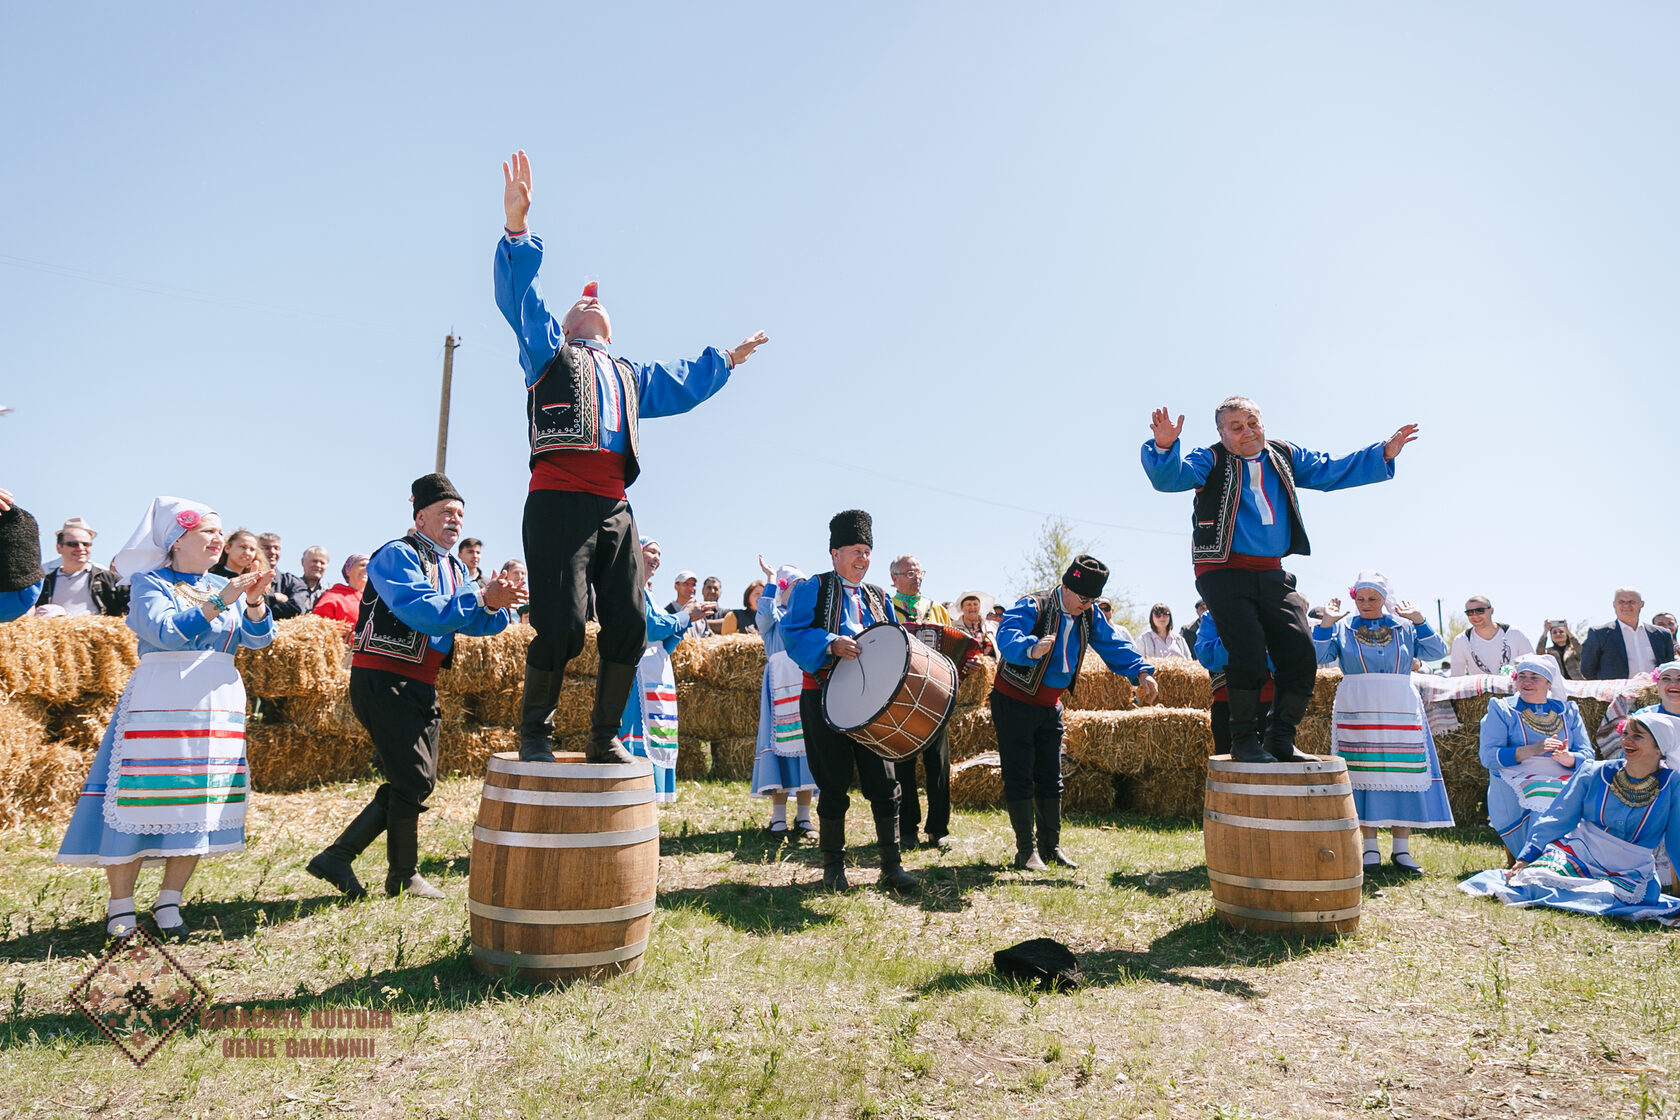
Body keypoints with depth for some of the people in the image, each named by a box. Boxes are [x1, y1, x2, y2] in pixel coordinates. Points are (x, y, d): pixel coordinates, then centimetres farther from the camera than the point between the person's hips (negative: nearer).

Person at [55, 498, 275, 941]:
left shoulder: (225, 587, 15)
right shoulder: (148, 582, 2)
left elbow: (258, 639, 3)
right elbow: (166, 632, -16)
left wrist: (253, 603, -15)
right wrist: (219, 601, -22)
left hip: (218, 706, 4)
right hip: (159, 704, -4)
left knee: (200, 802, 2)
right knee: (140, 797, -5)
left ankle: (169, 902, 12)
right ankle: (120, 906, 7)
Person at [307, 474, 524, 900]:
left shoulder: (454, 568, 16)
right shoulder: (396, 555, -10)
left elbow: (481, 621, 6)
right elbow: (424, 613, -26)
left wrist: (497, 605, -16)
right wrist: (482, 599, -30)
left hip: (420, 688, 9)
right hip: (384, 681, -9)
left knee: (419, 782, 12)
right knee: (412, 780, -5)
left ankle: (337, 857, 20)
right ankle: (404, 876, 13)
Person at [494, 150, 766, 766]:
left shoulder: (631, 376, 33)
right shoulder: (548, 350, 18)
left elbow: (683, 384, 44)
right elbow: (519, 297, 3)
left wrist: (726, 359, 47)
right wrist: (517, 226, -11)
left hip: (614, 509, 5)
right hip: (559, 501, -5)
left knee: (628, 624, -3)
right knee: (562, 624, -14)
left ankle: (605, 736, 10)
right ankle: (533, 731, 5)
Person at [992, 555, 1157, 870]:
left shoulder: (1090, 616, 0)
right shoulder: (1033, 606, -22)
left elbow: (1113, 645, -4)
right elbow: (1007, 636, -40)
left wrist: (1140, 672, -22)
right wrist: (1032, 649, -62)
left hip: (1050, 707, 7)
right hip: (1014, 702, -7)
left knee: (1051, 778, 11)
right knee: (1020, 778, -4)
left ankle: (1051, 846, 20)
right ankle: (1025, 850, 4)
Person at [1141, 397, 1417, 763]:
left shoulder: (1285, 457, 16)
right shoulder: (1211, 461, 0)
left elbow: (1333, 472, 21)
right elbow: (1169, 477, -16)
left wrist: (1383, 454, 13)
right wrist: (1164, 447, -36)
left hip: (1272, 574, 6)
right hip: (1225, 572, -5)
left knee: (1301, 654, -1)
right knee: (1249, 651, -18)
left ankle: (1281, 739, 12)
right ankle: (1244, 740, -2)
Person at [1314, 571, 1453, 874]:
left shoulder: (1404, 626, 11)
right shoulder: (1343, 628, 7)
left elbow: (1437, 651, 0)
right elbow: (1317, 657, -6)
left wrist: (1419, 620, -6)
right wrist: (1326, 623, -11)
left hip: (1401, 712, 2)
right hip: (1357, 711, -1)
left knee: (1402, 772, 1)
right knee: (1363, 773, -3)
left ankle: (1402, 849, 9)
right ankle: (1370, 849, 5)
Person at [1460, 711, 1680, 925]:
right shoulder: (1593, 774, -2)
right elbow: (1558, 817, 1)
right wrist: (1525, 858, -8)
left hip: (1628, 873, 0)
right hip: (1577, 852, 1)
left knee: (1608, 896, -34)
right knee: (1539, 876, -29)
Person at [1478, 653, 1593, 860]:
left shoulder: (1568, 711, 19)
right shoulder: (1501, 709, 9)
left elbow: (1587, 756, 11)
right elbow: (1488, 756, -4)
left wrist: (1566, 757, -14)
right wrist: (1532, 750, -17)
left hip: (1564, 782, 3)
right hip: (1515, 785, -3)